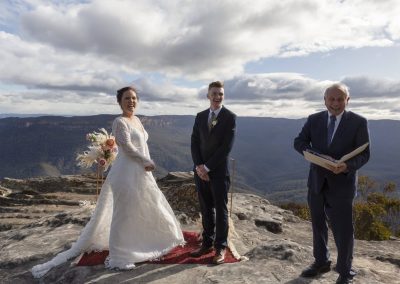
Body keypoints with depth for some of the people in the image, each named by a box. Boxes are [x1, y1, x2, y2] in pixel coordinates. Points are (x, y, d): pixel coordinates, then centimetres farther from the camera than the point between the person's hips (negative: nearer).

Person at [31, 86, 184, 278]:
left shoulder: (137, 120, 13)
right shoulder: (119, 122, -14)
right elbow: (128, 148, -21)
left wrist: (147, 164, 1)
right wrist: (148, 161, -13)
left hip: (141, 172, 10)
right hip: (127, 173, -10)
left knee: (144, 208, 21)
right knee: (123, 212, 0)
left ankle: (138, 243, 43)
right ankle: (117, 256, 14)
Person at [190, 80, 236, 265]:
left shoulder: (230, 117, -6)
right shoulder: (200, 116, 9)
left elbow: (226, 146, -13)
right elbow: (194, 142, 6)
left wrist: (207, 167, -13)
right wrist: (198, 166, -8)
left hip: (219, 171, -4)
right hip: (200, 171, 4)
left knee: (220, 210, 6)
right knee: (206, 210, 13)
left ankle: (221, 247, 19)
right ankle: (207, 243, 26)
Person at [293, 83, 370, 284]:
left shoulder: (358, 122, -7)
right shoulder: (314, 119, 2)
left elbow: (364, 154, -9)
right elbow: (299, 142, -3)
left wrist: (347, 165, -29)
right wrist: (317, 155, -20)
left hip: (342, 183, -3)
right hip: (317, 181, 4)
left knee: (343, 229, 5)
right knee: (318, 225, 17)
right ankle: (321, 262, 38)